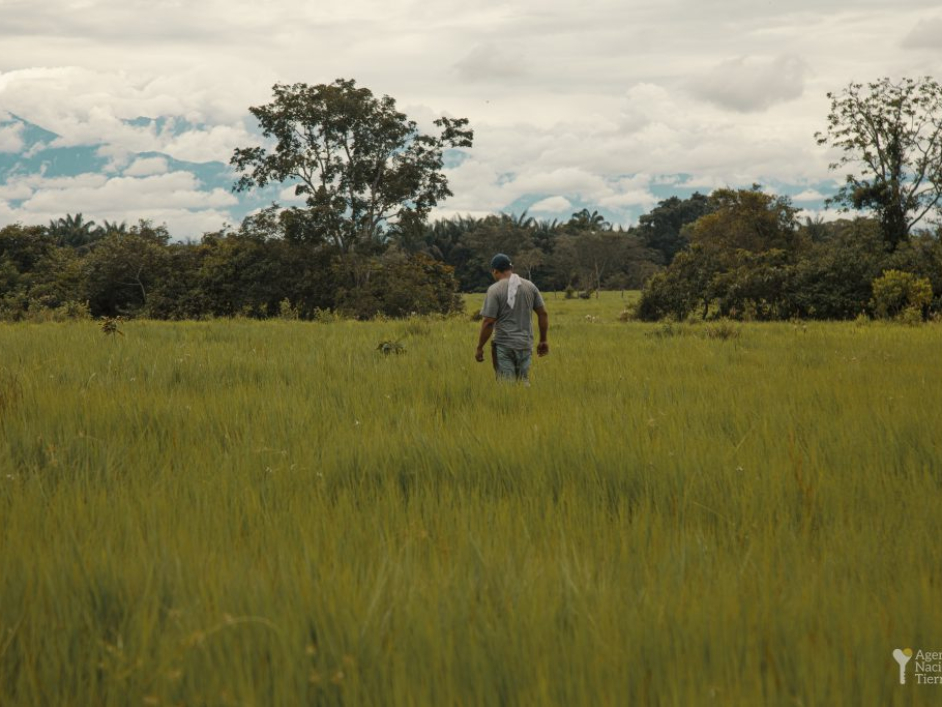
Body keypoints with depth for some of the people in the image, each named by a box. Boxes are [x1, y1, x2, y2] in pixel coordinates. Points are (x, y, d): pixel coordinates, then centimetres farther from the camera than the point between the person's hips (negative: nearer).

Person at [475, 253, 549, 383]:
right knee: (524, 384, 12)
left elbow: (488, 322, -11)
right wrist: (543, 340, 17)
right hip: (525, 344, 4)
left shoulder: (494, 289, -7)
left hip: (504, 347, -4)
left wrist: (479, 347, -3)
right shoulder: (530, 286, 7)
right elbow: (543, 314, 8)